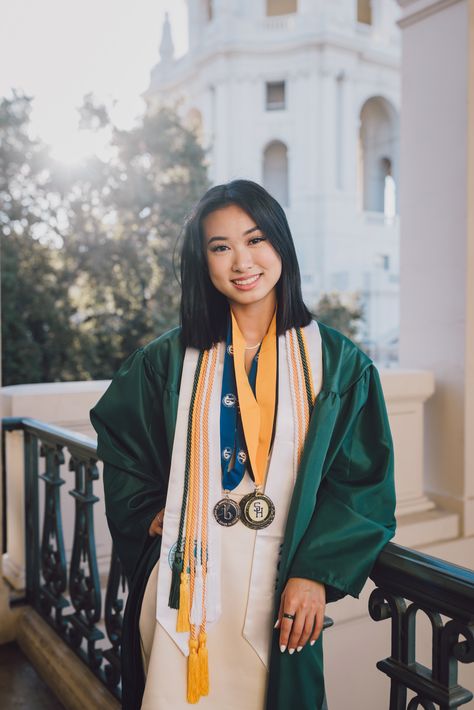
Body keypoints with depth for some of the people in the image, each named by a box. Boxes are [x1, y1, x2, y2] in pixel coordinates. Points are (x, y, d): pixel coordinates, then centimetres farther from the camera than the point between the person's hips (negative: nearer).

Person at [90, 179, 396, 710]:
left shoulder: (336, 361, -3)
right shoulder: (173, 358, 1)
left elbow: (364, 478, -3)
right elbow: (114, 433, 14)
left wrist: (315, 572, -9)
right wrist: (148, 512, 3)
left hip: (279, 586, 0)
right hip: (184, 583, 1)